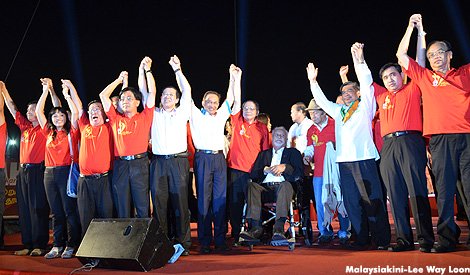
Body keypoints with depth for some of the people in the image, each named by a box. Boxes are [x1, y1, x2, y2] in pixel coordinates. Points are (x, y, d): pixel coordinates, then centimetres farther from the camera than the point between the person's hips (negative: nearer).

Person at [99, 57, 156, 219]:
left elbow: (152, 92, 4)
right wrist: (119, 80, 22)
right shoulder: (116, 119, 14)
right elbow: (103, 95, 17)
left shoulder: (144, 117, 8)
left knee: (142, 206, 1)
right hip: (120, 164, 3)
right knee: (122, 208, 7)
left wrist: (147, 70, 8)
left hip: (139, 164, -3)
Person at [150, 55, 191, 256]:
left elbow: (187, 91, 7)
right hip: (158, 162, 2)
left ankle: (183, 241, 3)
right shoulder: (154, 113, 17)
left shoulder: (182, 113, 13)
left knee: (180, 201, -2)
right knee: (159, 201, 0)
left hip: (178, 160, -1)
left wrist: (177, 70, 8)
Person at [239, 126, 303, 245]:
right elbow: (253, 174, 16)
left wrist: (284, 167, -8)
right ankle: (256, 227, -37)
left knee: (286, 185, -36)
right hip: (265, 187, 2)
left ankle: (279, 227, -48)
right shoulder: (263, 154, 30)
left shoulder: (293, 152, 23)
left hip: (282, 185, -2)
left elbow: (299, 172, 7)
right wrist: (266, 169, -3)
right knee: (251, 185, -29)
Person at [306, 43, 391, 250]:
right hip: (344, 160, 5)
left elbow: (366, 83, -1)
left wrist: (359, 61, -9)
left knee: (372, 199, -5)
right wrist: (313, 81, 21)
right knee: (352, 201, 3)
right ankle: (361, 239, 10)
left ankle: (382, 239, 1)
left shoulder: (364, 106, 10)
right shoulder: (338, 111, 24)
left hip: (364, 158, -5)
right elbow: (321, 100, 28)